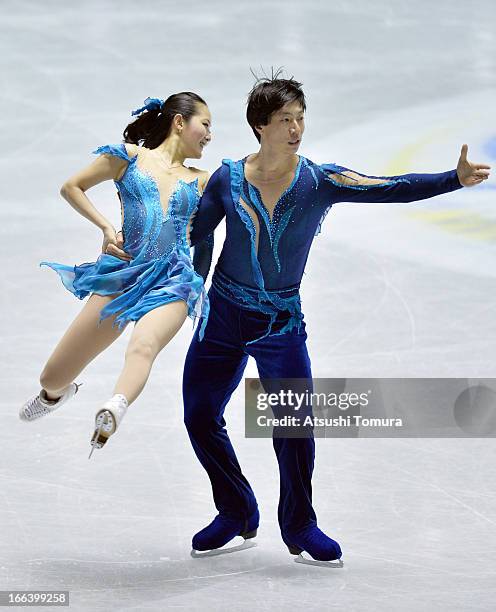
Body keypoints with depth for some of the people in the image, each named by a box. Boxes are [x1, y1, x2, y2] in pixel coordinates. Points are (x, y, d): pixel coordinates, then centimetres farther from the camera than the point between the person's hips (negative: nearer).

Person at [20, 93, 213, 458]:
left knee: (143, 346, -36)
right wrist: (106, 227, 5)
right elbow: (71, 187, 15)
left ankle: (113, 414, -65)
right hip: (123, 274, 0)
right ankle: (58, 393, 41)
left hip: (172, 282, 0)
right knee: (52, 379, 3)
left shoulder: (202, 181, 19)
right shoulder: (128, 157, 12)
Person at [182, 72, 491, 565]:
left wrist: (455, 179, -31)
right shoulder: (228, 179, -5)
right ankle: (237, 516, 25)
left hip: (280, 320, -2)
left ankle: (300, 529, 8)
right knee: (200, 418, 5)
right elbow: (191, 233, 8)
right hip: (223, 314, 2)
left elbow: (391, 189, -19)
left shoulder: (319, 181, -9)